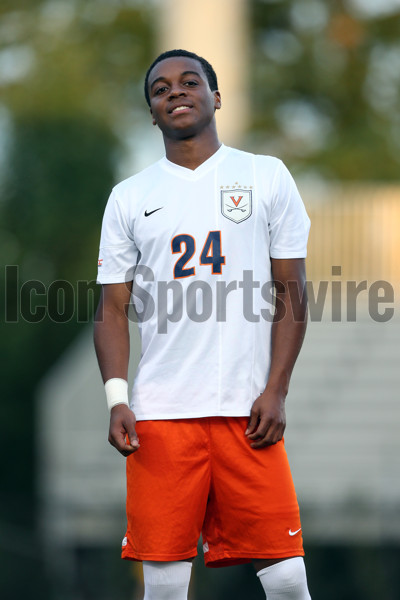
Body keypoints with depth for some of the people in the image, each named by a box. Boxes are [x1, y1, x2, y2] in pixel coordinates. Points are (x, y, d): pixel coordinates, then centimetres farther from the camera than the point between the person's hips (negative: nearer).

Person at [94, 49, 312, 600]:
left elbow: (292, 292, 6)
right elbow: (113, 307, 10)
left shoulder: (267, 177, 8)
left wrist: (275, 392, -4)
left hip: (248, 410, -1)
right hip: (160, 411, 1)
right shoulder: (129, 197, 11)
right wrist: (117, 399, -5)